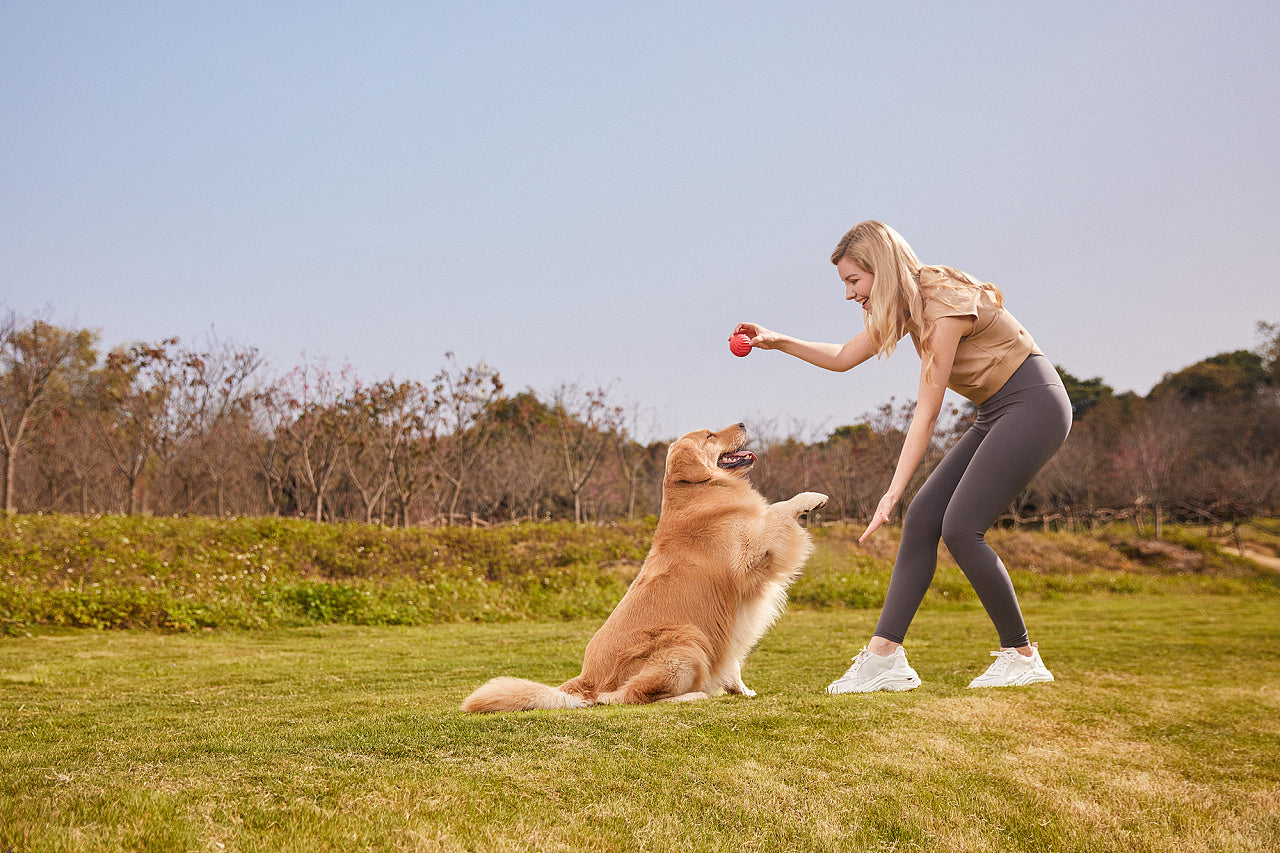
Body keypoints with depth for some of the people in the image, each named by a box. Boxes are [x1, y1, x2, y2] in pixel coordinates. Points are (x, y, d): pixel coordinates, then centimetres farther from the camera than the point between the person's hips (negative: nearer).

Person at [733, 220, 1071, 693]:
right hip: (997, 415, 9)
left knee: (960, 527, -16)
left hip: (1034, 405, -9)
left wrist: (892, 494, -23)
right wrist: (778, 342, 6)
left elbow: (926, 414, -23)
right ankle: (883, 655, -5)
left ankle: (1022, 656, -2)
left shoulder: (943, 306, -21)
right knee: (922, 518, -3)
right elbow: (843, 358, 19)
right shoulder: (902, 304, 6)